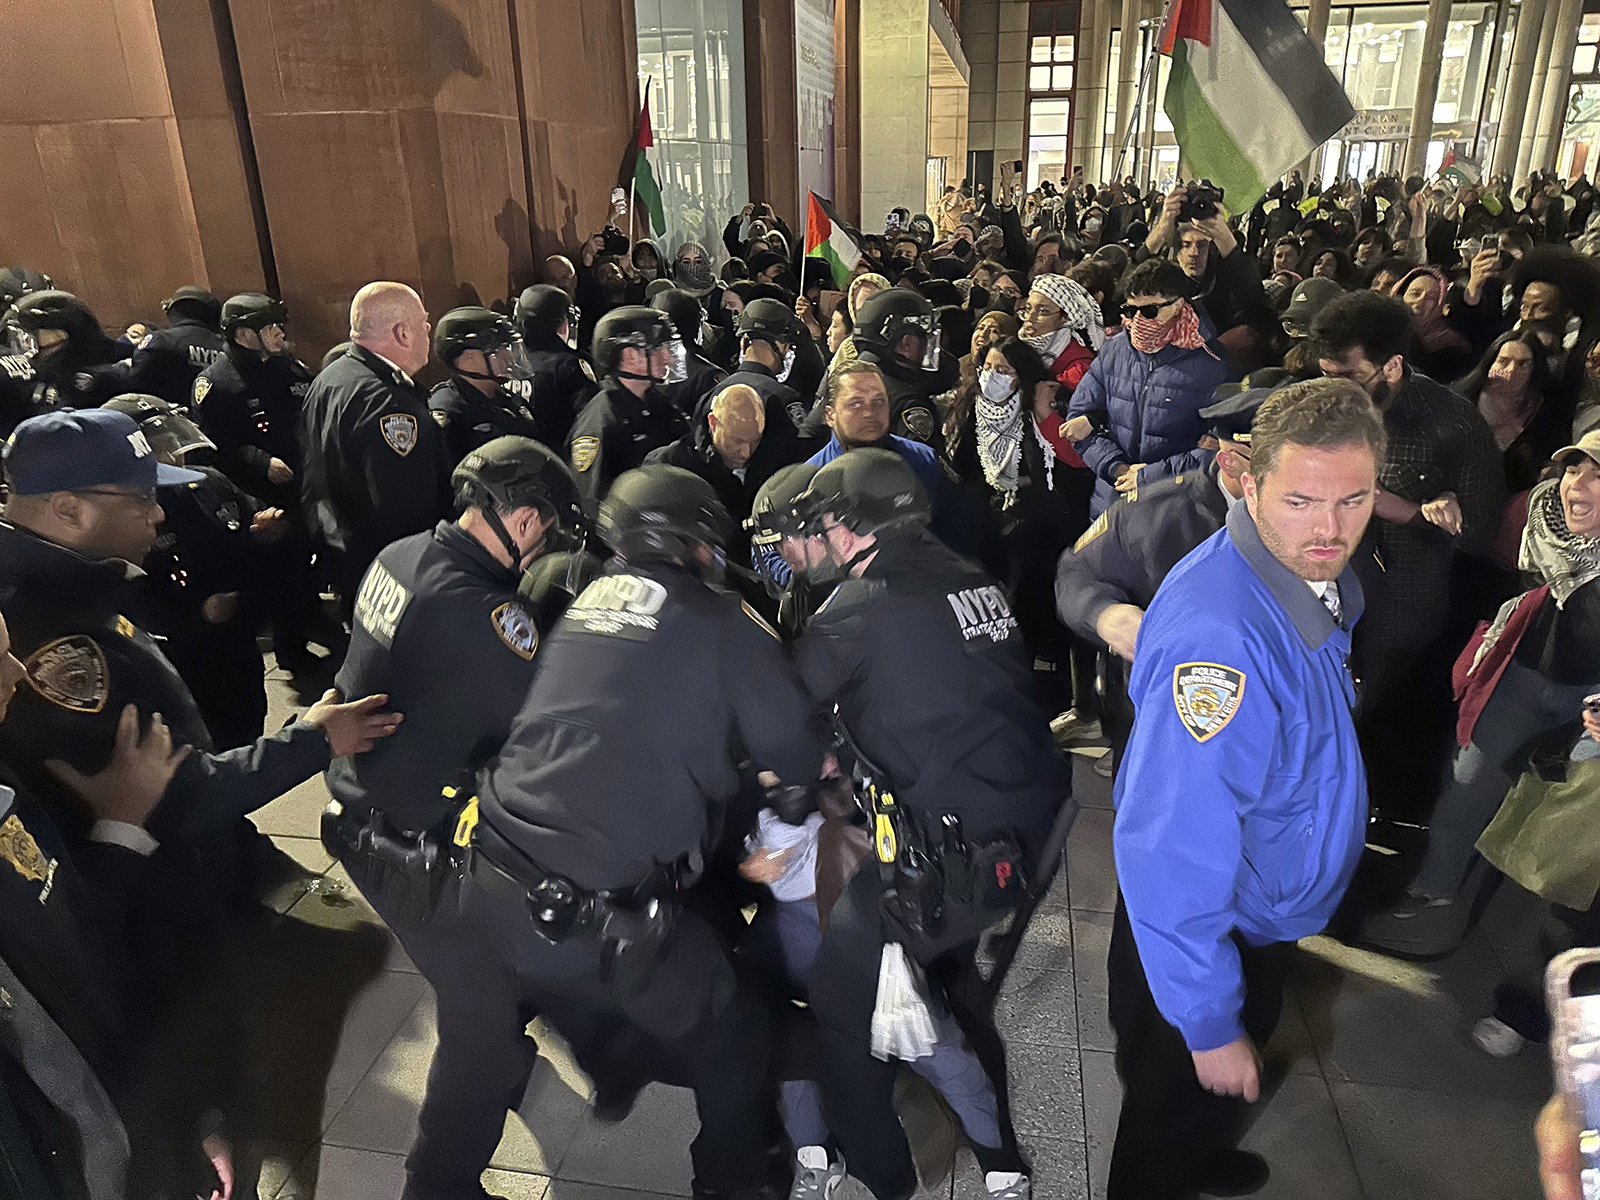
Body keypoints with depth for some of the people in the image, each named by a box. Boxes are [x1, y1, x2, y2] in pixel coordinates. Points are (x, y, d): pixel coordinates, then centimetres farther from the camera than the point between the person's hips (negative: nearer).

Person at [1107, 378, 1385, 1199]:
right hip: (1209, 925, -9)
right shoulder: (1219, 635, -39)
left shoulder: (1320, 578, -8)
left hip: (1266, 915, 9)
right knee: (1177, 1101, 19)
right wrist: (1209, 1024, -27)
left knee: (1226, 1087, 35)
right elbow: (1172, 851, -37)